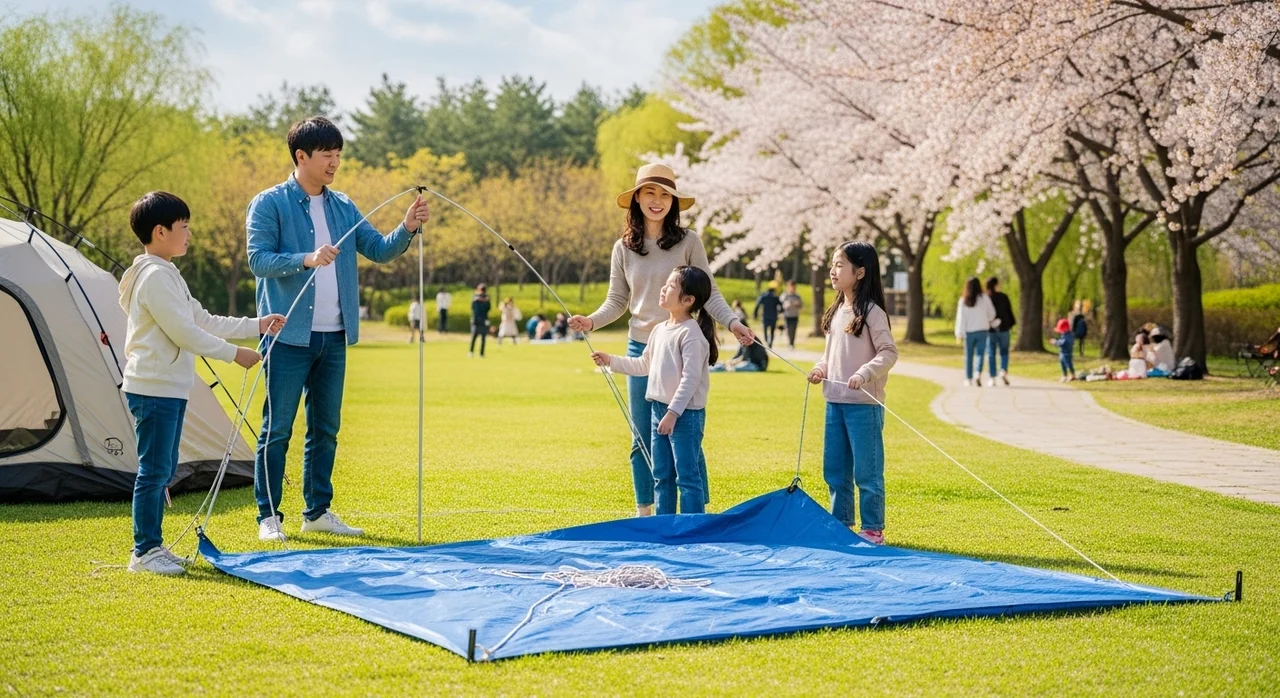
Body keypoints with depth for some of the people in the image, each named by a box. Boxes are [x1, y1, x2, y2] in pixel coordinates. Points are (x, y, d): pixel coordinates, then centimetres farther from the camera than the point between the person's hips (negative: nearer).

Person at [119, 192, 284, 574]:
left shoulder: (167, 275, 18)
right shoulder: (155, 277, -16)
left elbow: (204, 321, 20)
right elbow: (185, 333, -19)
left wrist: (257, 325, 16)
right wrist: (234, 354, -12)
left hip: (170, 389, 11)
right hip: (154, 389, -11)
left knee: (163, 471, 13)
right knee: (154, 471, -7)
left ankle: (153, 547, 20)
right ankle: (143, 552, -2)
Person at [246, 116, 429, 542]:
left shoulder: (342, 207, 12)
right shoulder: (269, 204, -6)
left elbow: (379, 251, 8)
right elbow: (258, 260, -16)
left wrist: (408, 229, -11)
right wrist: (306, 259, -31)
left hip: (334, 337, 6)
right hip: (289, 336, -6)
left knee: (326, 428, 12)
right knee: (277, 429, -1)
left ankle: (318, 511, 22)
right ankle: (268, 516, 5)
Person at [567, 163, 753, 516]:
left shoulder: (688, 242, -3)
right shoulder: (623, 248, 5)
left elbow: (710, 294, -3)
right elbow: (616, 301, 7)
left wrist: (732, 322, -19)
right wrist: (592, 320, -11)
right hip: (641, 348, 3)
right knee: (643, 438, 9)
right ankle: (644, 513, 18)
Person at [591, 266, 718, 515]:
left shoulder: (691, 333, -16)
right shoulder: (659, 330, 12)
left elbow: (690, 378, -21)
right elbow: (643, 365, 24)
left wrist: (673, 413, -24)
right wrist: (611, 361, 20)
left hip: (685, 413, -9)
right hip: (658, 409, 9)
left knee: (687, 476, -4)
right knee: (661, 475, 15)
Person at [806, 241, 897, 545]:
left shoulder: (871, 312, -11)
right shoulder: (837, 312, 12)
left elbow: (889, 352, -14)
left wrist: (865, 373, -28)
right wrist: (820, 368, 3)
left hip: (864, 404, -8)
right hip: (835, 402, 8)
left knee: (866, 471, 0)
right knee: (834, 469, 14)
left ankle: (873, 529, 9)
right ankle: (841, 524, 25)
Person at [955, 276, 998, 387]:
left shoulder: (963, 301, -3)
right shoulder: (984, 298, -4)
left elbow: (961, 317, -4)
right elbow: (991, 313, 5)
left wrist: (959, 333, -2)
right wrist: (988, 322, 26)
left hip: (969, 332, 1)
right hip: (982, 330, -1)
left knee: (968, 355, 10)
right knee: (980, 354, 0)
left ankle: (968, 379, 13)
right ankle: (979, 373, -22)